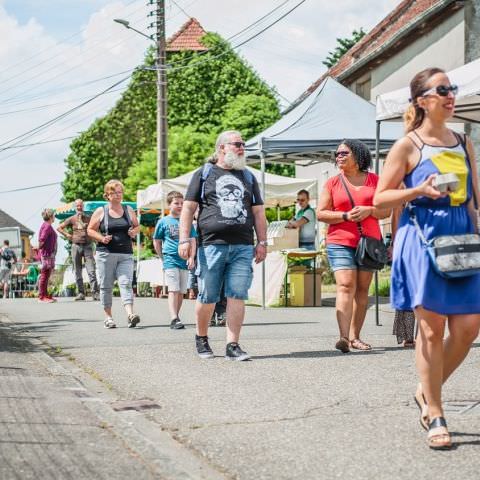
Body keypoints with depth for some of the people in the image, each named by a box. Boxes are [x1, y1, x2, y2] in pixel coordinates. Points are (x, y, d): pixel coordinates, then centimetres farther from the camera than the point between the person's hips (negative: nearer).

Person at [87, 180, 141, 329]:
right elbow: (90, 230, 6)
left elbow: (137, 226, 23)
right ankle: (108, 316, 12)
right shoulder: (100, 211, 4)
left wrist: (134, 231, 0)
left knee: (126, 283, -12)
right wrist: (101, 238, -11)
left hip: (126, 255, 1)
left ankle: (130, 314, -24)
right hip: (106, 254, -1)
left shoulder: (129, 210, 12)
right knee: (106, 286, 2)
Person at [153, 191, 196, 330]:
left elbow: (192, 241, 10)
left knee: (181, 292, 9)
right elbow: (157, 242, 11)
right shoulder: (163, 222, 3)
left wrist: (191, 257, -2)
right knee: (173, 290, -12)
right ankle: (174, 319, -19)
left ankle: (176, 317, 21)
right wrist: (163, 257, 7)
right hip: (170, 260, -4)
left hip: (185, 261, 4)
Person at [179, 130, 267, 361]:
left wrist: (262, 242, 10)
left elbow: (258, 212, 19)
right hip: (211, 245, -3)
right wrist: (184, 239, -5)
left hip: (243, 248, 3)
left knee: (237, 296, -6)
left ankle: (232, 346, -3)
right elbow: (188, 208, 4)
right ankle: (201, 338, 22)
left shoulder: (248, 177, 19)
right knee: (207, 297, 1)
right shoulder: (204, 174, 9)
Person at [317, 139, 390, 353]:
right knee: (346, 286, -16)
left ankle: (355, 336, 12)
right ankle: (344, 337, -25)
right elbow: (320, 213, 3)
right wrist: (346, 216, -11)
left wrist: (369, 210, -10)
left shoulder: (374, 180, 11)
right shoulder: (333, 183, 8)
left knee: (362, 289, 5)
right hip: (340, 242, -2)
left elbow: (386, 210, 10)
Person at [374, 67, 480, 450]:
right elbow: (380, 199, 0)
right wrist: (420, 191, -14)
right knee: (432, 327, -3)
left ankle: (428, 392, 20)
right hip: (423, 235, -5)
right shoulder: (408, 145, -1)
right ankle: (434, 416, 5)